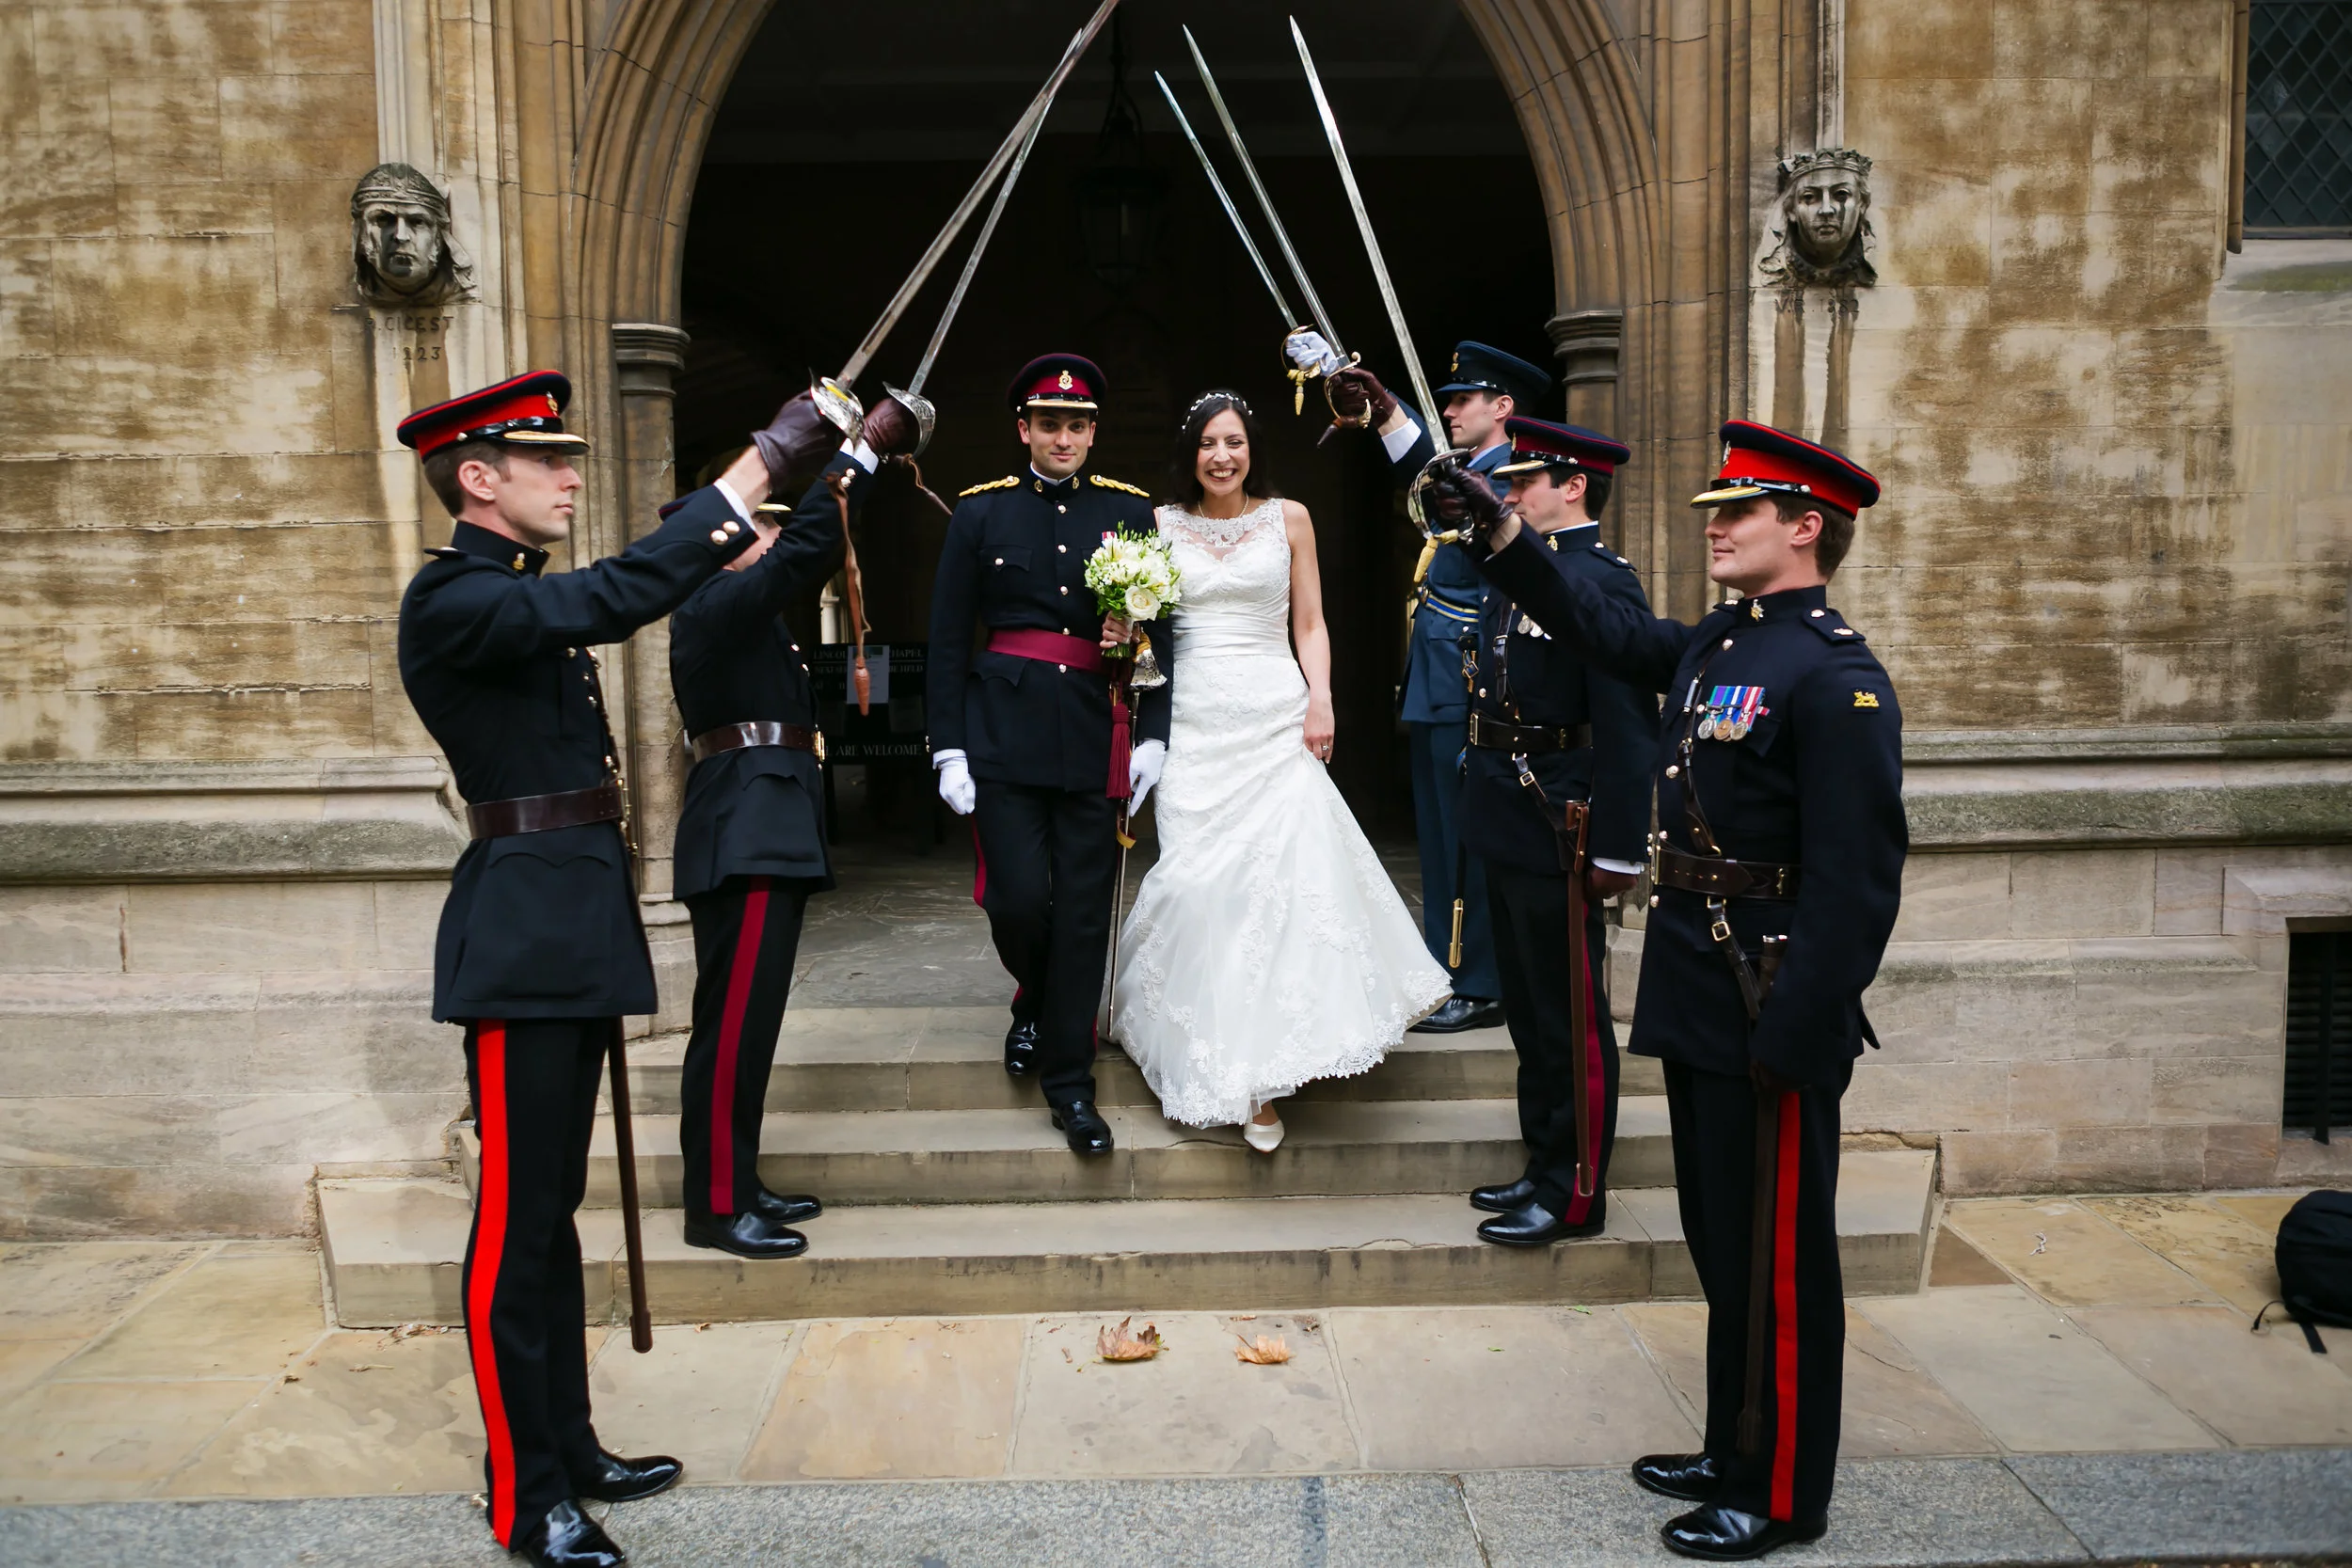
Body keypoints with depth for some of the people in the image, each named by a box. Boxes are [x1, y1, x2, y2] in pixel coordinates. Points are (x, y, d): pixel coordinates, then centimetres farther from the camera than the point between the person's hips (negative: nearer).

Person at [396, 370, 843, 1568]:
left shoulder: (522, 598, 16)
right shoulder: (451, 601, -15)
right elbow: (617, 596, -28)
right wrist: (767, 460, -27)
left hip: (572, 929, 10)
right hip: (525, 934, -10)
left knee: (551, 1207, 17)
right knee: (518, 1220, 0)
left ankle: (568, 1449, 30)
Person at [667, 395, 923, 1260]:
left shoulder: (740, 608, 20)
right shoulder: (712, 606, -11)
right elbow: (802, 549, -19)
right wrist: (863, 448, -16)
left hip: (764, 828, 11)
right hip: (746, 829, -11)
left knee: (750, 1016, 13)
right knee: (734, 1019, -7)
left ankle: (737, 1184, 21)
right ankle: (717, 1206, 0)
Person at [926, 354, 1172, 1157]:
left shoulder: (1130, 512, 8)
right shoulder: (980, 513, 5)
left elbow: (1161, 630, 7)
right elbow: (948, 640, 3)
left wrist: (1153, 735, -1)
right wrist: (949, 748, -3)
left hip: (1096, 739, 1)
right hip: (1004, 735, -1)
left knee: (1084, 914, 2)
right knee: (1019, 898, -6)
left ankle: (1069, 1084, 14)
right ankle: (1033, 1005, 29)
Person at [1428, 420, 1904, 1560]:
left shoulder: (1838, 678, -17)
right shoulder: (1714, 646, 9)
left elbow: (1856, 882, -21)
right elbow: (1600, 628, 22)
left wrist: (1792, 1043, -23)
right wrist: (1500, 535, 15)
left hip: (1775, 1019, -9)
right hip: (1698, 1005, 9)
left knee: (1777, 1260, 6)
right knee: (1722, 1244, 20)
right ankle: (1735, 1453, 36)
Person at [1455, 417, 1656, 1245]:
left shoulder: (1602, 581, -16)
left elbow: (1628, 727, -20)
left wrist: (1618, 849, -20)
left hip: (1558, 830, -9)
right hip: (1508, 826, 10)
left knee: (1572, 1020, 2)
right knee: (1529, 1008, 18)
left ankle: (1576, 1193, 15)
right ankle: (1543, 1164, 32)